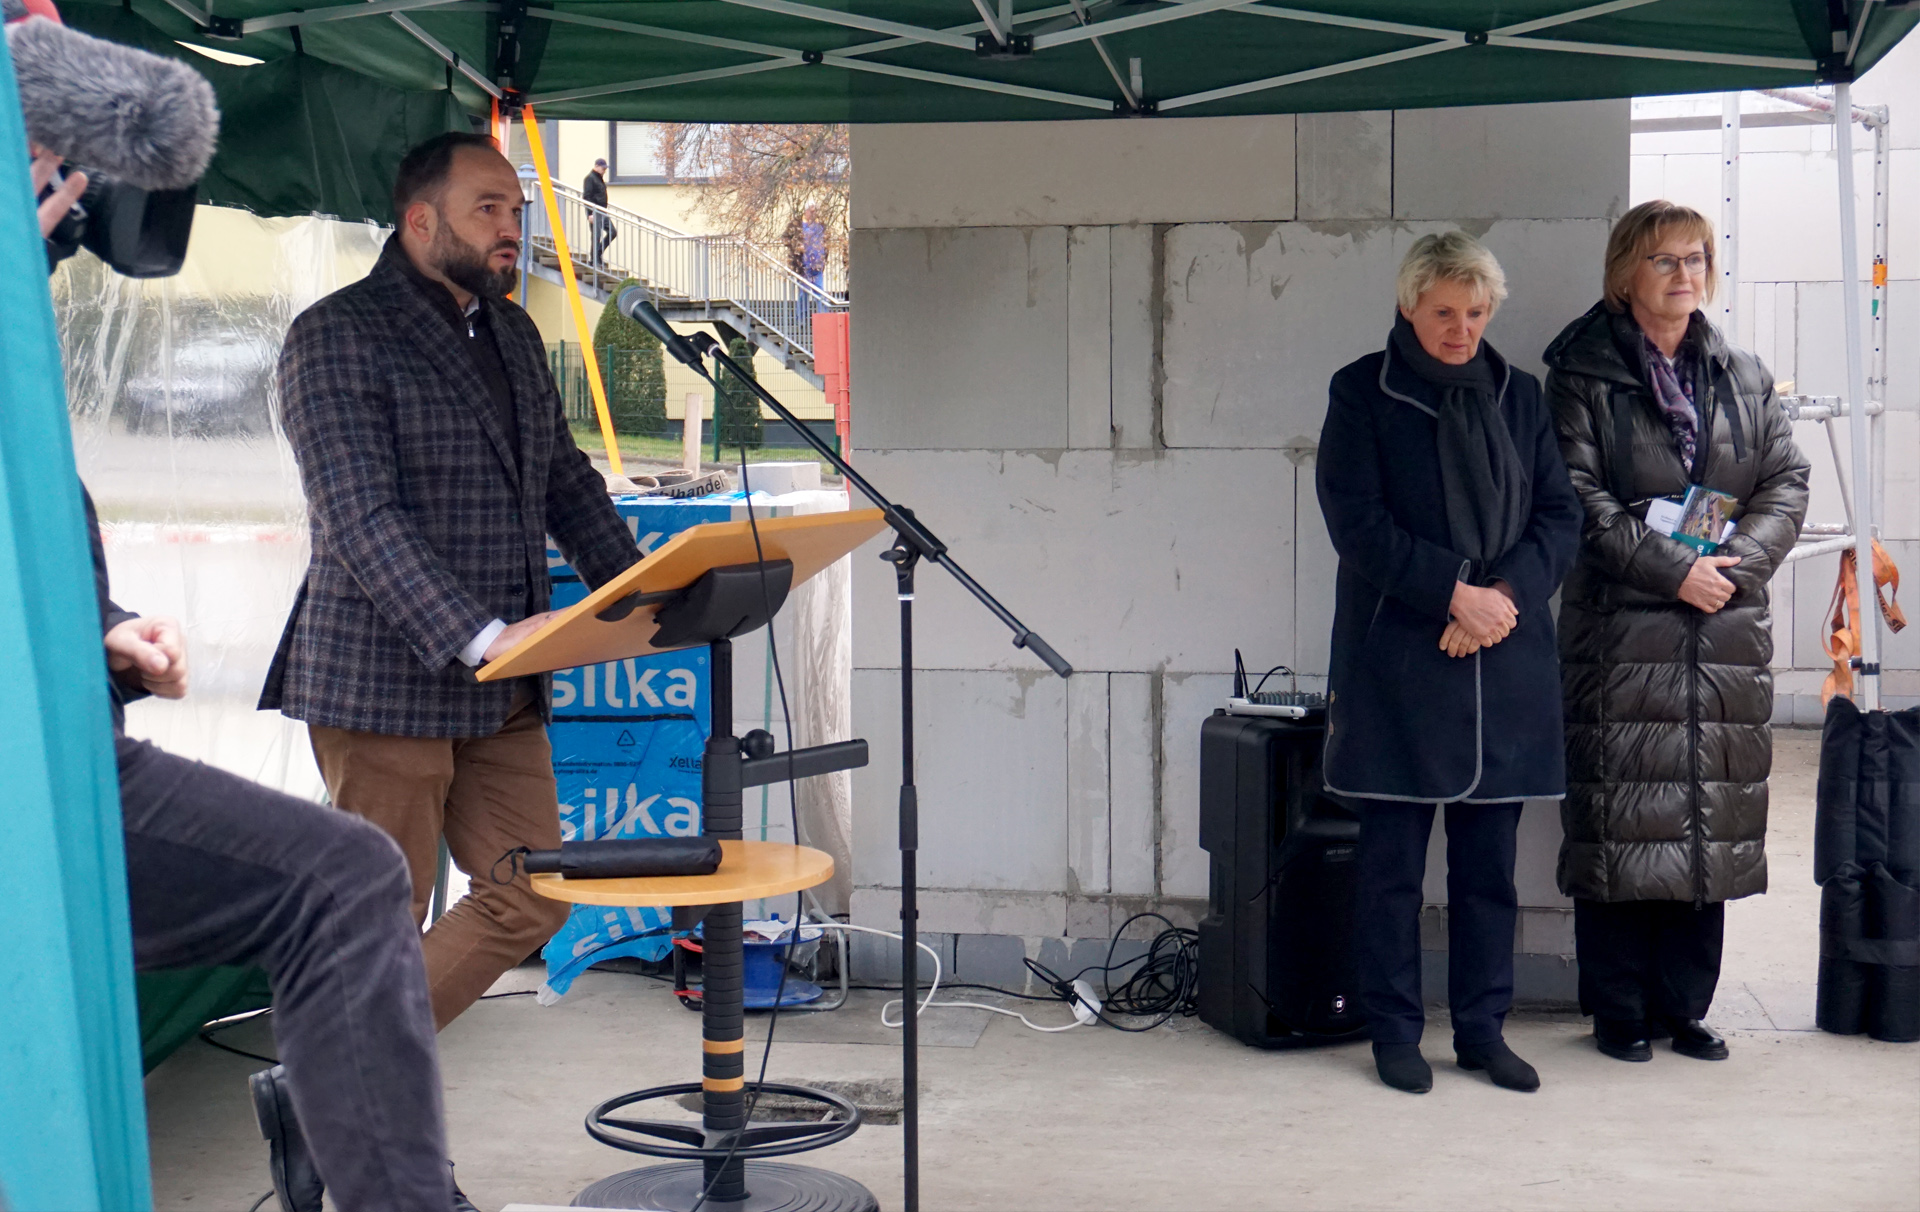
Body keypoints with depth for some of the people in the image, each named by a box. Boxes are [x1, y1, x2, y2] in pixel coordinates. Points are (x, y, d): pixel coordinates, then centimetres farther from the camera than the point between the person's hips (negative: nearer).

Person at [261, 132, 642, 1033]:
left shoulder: (514, 336, 16)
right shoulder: (337, 336, -10)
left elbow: (565, 481, 20)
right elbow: (358, 519, -20)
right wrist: (478, 636, -30)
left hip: (503, 689, 8)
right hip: (386, 680, -8)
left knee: (531, 900, 10)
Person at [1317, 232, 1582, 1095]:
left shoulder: (1519, 395, 13)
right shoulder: (1363, 393, 0)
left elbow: (1561, 515, 9)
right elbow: (1357, 521, -8)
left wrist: (1506, 592, -9)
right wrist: (1455, 591, -15)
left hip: (1505, 665, 4)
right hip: (1396, 661, -4)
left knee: (1490, 860, 8)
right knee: (1391, 860, 1)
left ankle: (1483, 1029, 18)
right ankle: (1394, 1031, 12)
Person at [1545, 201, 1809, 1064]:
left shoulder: (1741, 375, 14)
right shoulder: (1583, 374, 1)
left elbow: (1788, 481, 9)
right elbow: (1579, 495, -8)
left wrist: (1738, 563, -7)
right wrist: (1672, 569, -15)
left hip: (1725, 628, 4)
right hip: (1622, 627, -4)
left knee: (1710, 818, 5)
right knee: (1620, 817, -3)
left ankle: (1684, 1004, 16)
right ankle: (1619, 1009, 8)